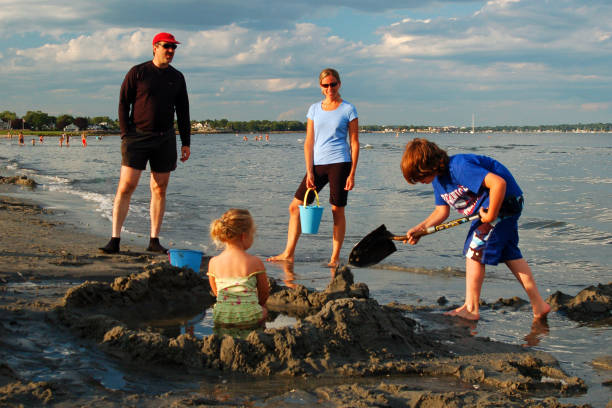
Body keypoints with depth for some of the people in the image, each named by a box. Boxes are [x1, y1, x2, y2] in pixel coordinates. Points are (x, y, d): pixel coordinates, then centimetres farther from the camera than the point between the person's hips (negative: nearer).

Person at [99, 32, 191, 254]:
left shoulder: (177, 77, 11)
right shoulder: (138, 72, 1)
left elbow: (183, 112, 15)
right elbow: (123, 104, 0)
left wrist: (186, 143, 9)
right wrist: (125, 135, -8)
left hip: (165, 139, 4)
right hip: (138, 136, -4)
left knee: (160, 189, 4)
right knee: (126, 186, -9)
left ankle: (154, 240, 11)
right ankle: (114, 240, -8)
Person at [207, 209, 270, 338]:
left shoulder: (213, 262, -3)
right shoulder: (255, 262, -11)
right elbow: (264, 293, 3)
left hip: (221, 321, 3)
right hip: (249, 321, -3)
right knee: (263, 311, 31)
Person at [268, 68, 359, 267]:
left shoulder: (348, 110, 1)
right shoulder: (314, 109, 11)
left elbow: (354, 143, 0)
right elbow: (309, 142, 9)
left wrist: (352, 173, -7)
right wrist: (309, 172, 1)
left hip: (339, 163, -4)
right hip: (317, 164, 4)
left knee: (337, 210, -1)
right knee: (296, 206, 2)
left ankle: (335, 257, 8)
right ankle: (288, 253, 10)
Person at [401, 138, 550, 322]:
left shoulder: (459, 167, -30)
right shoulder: (438, 178, 2)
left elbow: (499, 183, -37)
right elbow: (441, 211, 9)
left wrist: (491, 216, -27)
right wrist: (419, 229, -5)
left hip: (503, 200, -11)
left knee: (475, 251, -7)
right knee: (509, 254, 15)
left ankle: (471, 308, 1)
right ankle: (539, 305, 20)